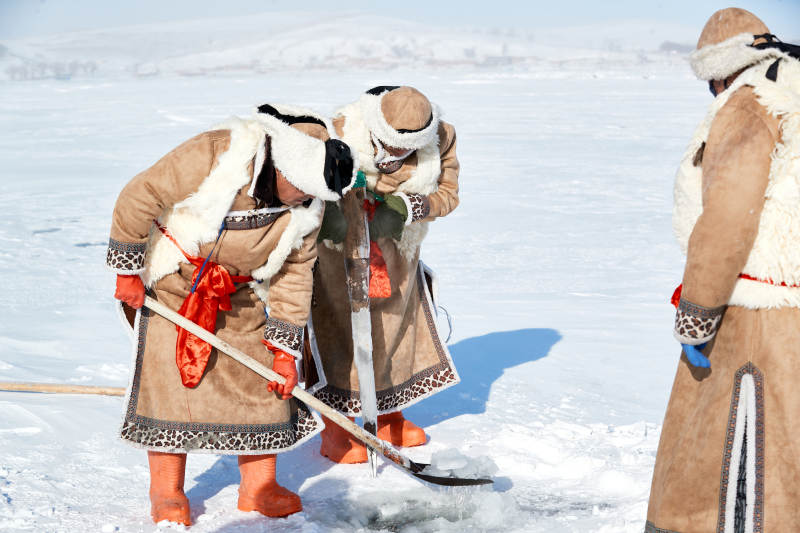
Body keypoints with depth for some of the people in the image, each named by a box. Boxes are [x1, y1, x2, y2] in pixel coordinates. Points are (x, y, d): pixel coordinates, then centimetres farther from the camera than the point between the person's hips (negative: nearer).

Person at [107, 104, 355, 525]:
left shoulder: (307, 206, -12)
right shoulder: (210, 158, -30)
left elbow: (294, 274, -4)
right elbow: (137, 200, -22)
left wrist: (285, 347, -6)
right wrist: (127, 271, -16)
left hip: (241, 293, 5)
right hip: (173, 280, -4)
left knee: (259, 375, -1)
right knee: (171, 373, -8)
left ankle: (259, 485, 12)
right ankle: (166, 491, 4)